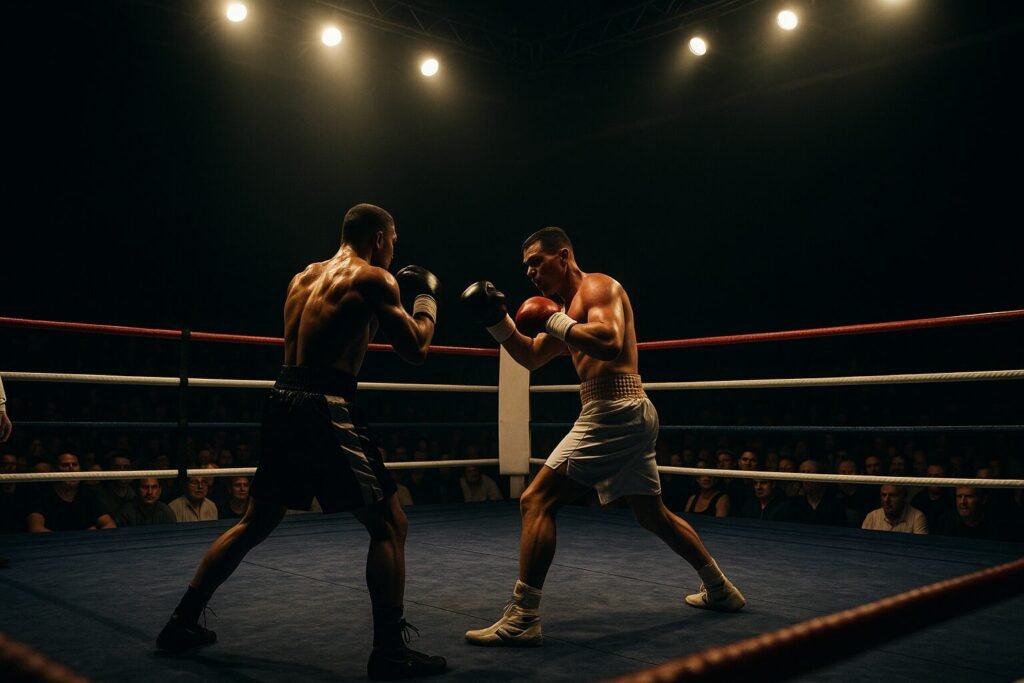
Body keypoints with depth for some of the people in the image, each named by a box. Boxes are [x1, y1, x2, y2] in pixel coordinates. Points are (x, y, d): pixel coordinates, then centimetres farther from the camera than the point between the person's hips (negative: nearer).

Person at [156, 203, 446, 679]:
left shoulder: (303, 277, 19)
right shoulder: (375, 279, -3)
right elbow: (415, 350, -4)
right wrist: (425, 299, 13)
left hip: (284, 401, 8)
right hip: (323, 407, -8)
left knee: (255, 521, 21)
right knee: (389, 523, 0)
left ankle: (182, 623, 28)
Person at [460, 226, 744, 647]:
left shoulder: (597, 286, -7)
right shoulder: (570, 308, 22)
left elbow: (611, 342, -25)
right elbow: (531, 358, 24)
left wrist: (555, 322, -17)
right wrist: (497, 321, 11)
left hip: (614, 414, -11)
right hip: (627, 416, 11)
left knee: (536, 501, -12)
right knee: (652, 514, 22)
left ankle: (522, 619, -12)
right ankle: (720, 589, 36)